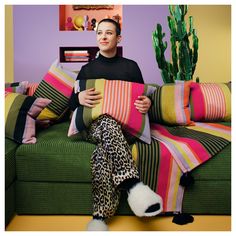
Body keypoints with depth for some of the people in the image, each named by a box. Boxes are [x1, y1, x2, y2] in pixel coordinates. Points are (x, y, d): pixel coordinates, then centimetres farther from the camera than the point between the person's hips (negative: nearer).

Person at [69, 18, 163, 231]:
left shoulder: (131, 66, 17)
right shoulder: (87, 69, 19)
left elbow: (142, 97, 17)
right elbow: (72, 102, 15)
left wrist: (147, 103, -9)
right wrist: (80, 98, -11)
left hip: (125, 125, 0)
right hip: (93, 125, 1)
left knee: (104, 146, -37)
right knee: (107, 122, -39)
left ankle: (100, 216, -40)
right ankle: (133, 184, -47)